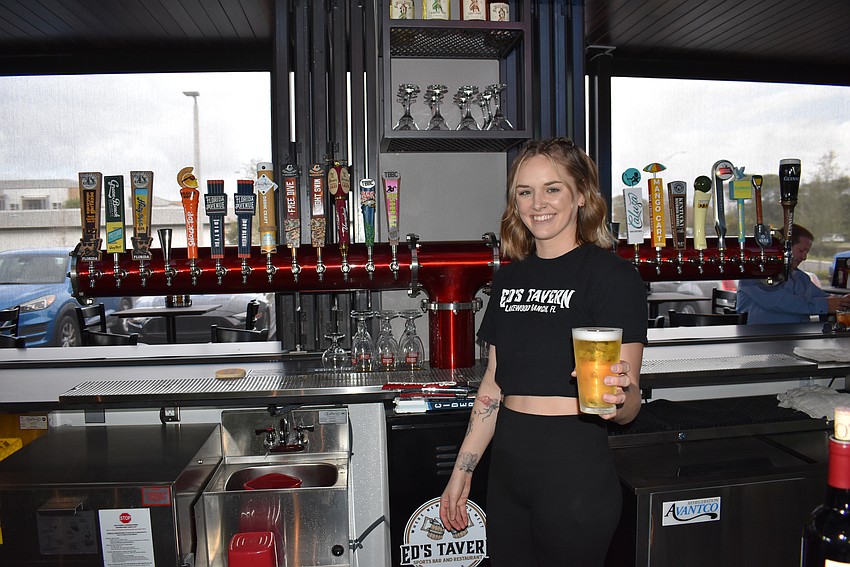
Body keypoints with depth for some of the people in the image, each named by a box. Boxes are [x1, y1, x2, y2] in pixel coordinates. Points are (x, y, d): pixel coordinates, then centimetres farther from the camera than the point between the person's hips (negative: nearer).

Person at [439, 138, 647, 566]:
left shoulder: (612, 274, -11)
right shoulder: (510, 277, 8)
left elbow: (627, 408, -13)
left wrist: (618, 395, -36)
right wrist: (461, 471, 12)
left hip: (575, 469, -5)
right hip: (508, 465, 6)